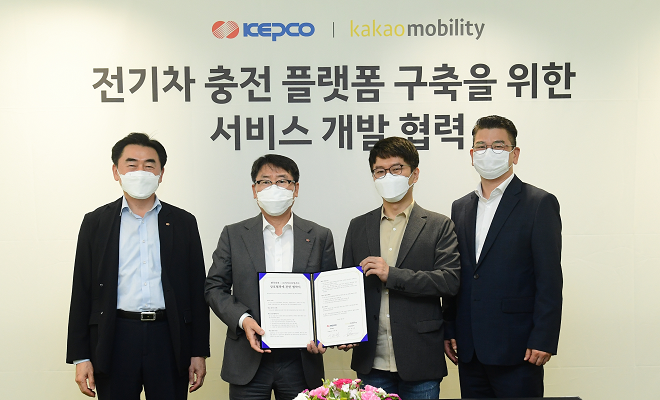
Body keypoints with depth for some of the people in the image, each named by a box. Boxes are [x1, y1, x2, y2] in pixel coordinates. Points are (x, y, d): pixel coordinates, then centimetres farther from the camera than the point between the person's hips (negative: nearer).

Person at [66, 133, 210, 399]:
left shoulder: (183, 222, 7)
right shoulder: (96, 222, 7)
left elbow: (196, 291, 6)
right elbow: (82, 292, 5)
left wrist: (199, 352, 3)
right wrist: (80, 356, 1)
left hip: (169, 338, 0)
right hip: (115, 338, 0)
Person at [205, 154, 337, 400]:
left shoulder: (320, 237, 6)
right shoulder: (233, 235, 6)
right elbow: (215, 287, 4)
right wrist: (242, 319, -12)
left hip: (301, 362, 1)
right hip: (248, 362, 0)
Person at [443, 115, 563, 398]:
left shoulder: (539, 204, -3)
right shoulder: (461, 207, 14)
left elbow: (549, 279, -8)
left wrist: (543, 340, -13)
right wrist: (449, 331, 9)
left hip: (516, 351, -5)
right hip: (468, 350, 5)